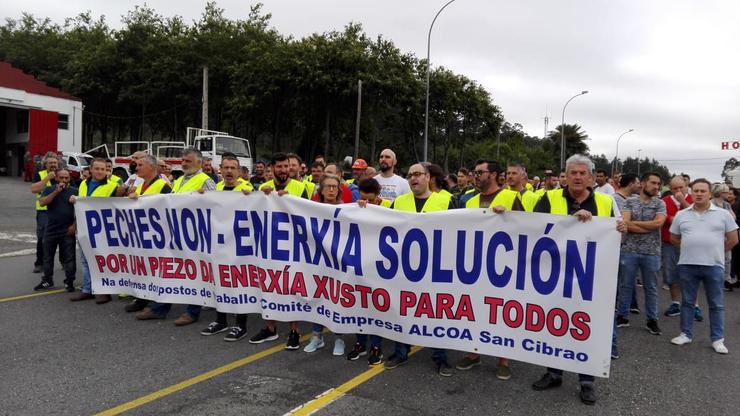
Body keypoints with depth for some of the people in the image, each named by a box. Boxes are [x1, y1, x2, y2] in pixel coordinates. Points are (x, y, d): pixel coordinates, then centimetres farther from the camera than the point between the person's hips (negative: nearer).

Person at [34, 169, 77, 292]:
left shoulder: (74, 191, 1)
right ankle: (47, 280, 26)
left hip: (68, 231, -2)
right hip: (51, 230, 2)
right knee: (48, 257, 13)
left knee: (69, 258, 1)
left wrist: (74, 225, -7)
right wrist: (56, 191, -17)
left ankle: (69, 282, 10)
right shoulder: (49, 190, 5)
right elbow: (42, 203, -11)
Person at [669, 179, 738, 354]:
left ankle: (717, 339, 15)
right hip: (687, 265, 2)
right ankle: (686, 334, 21)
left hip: (714, 266, -2)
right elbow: (674, 238, 14)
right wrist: (689, 249, 8)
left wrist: (716, 252, 7)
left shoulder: (723, 214, 1)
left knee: (716, 305, 6)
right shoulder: (681, 215, 6)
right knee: (687, 302, 10)